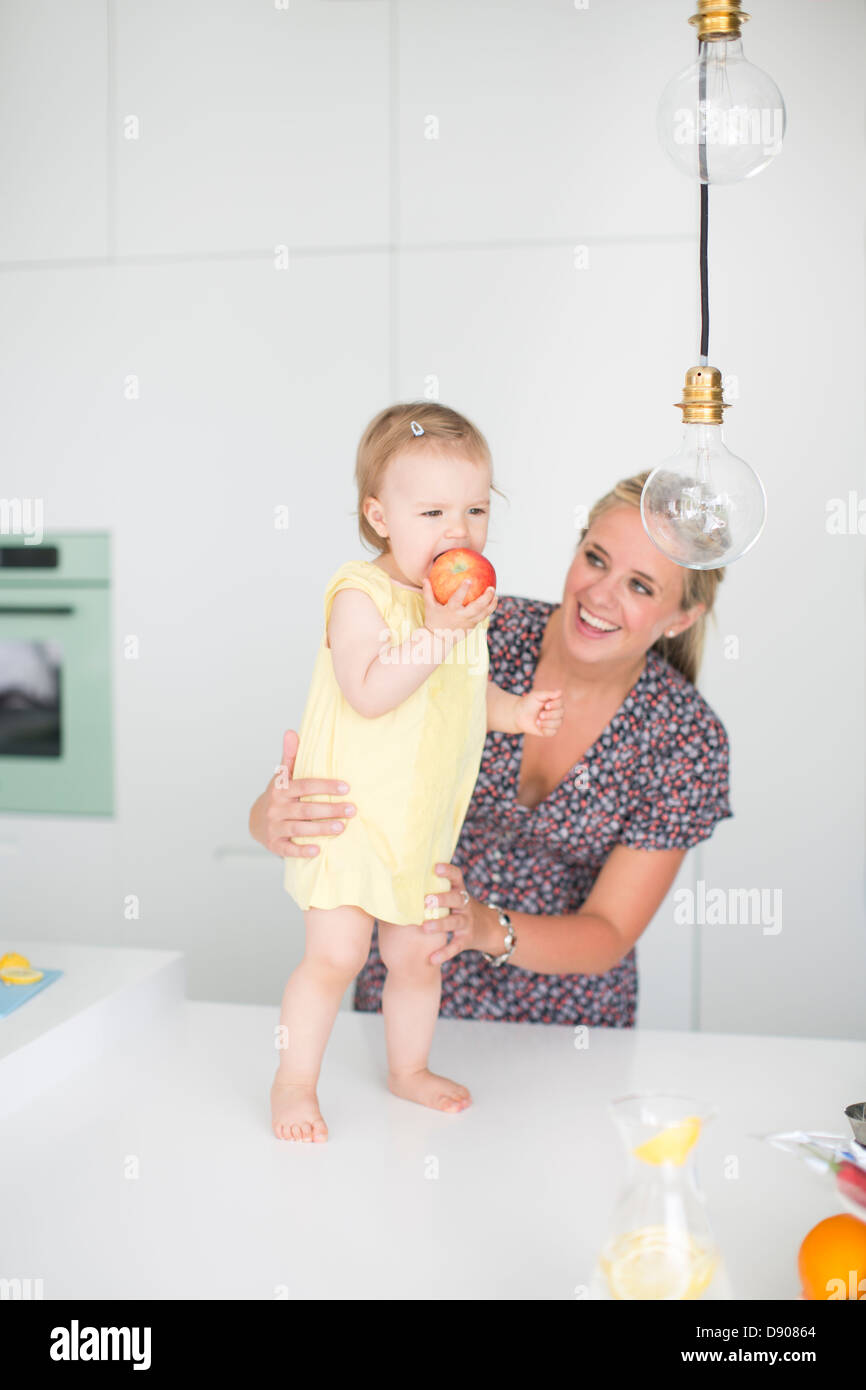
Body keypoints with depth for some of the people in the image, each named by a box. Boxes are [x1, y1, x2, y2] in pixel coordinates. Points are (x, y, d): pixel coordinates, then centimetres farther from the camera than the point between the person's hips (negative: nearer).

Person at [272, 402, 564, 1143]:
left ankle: (410, 1068, 38)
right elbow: (367, 692, -30)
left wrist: (516, 709, 5)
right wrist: (437, 632, -31)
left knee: (417, 955, 16)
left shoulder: (468, 599, 7)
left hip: (426, 824, 7)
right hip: (351, 820, -6)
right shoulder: (361, 595, -17)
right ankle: (294, 1081, 15)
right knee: (335, 954, -6)